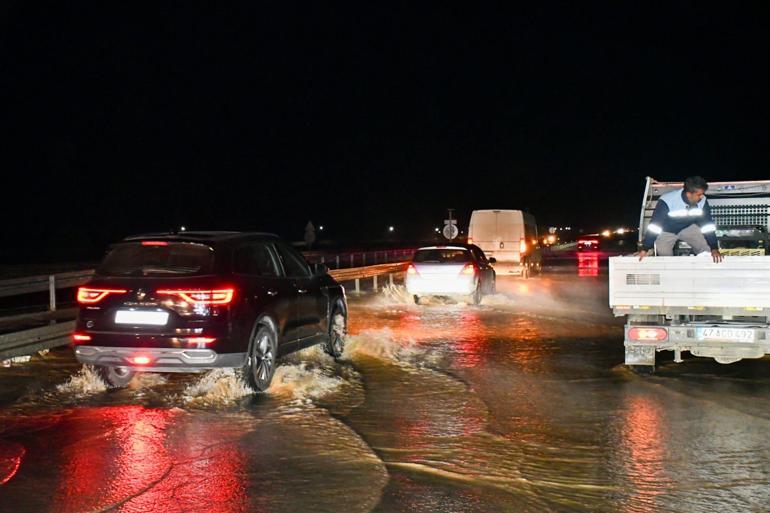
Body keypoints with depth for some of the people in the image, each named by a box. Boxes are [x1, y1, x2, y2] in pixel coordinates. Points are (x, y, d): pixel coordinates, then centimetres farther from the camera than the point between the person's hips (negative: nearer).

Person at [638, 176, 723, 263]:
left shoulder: (702, 201, -27)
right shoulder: (667, 201, -37)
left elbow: (708, 224, -19)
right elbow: (654, 225, -30)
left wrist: (714, 248, -27)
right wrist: (645, 249, -29)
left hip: (688, 227, 3)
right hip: (666, 231, -2)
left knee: (706, 250, -8)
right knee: (664, 253, -16)